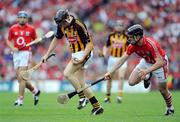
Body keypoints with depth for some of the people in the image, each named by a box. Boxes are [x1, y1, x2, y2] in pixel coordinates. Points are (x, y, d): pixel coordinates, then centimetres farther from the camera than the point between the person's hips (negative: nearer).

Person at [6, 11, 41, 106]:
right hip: (16, 53, 4)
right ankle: (35, 91, 27)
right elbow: (8, 41, 15)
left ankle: (20, 99, -10)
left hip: (25, 53, -4)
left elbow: (35, 40, 13)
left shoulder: (31, 29, 2)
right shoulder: (12, 29, 7)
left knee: (21, 77, -13)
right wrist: (12, 48, -4)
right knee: (19, 78, 5)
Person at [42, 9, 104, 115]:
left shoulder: (79, 26, -23)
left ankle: (82, 97, -11)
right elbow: (56, 39, 16)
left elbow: (89, 43, -21)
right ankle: (97, 107, 8)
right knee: (81, 84, 5)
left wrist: (82, 58, -29)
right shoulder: (61, 26, 0)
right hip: (75, 54, 8)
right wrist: (47, 54, 13)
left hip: (84, 53, -8)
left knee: (67, 74, -19)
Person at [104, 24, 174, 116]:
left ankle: (170, 107, 30)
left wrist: (146, 71, -50)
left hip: (159, 63, -5)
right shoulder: (132, 45, -21)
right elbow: (122, 59, -15)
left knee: (163, 90, 1)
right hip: (146, 62, 5)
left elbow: (160, 62, -41)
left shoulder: (151, 44, -38)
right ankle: (146, 77, 22)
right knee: (131, 82, -8)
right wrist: (110, 72, -21)